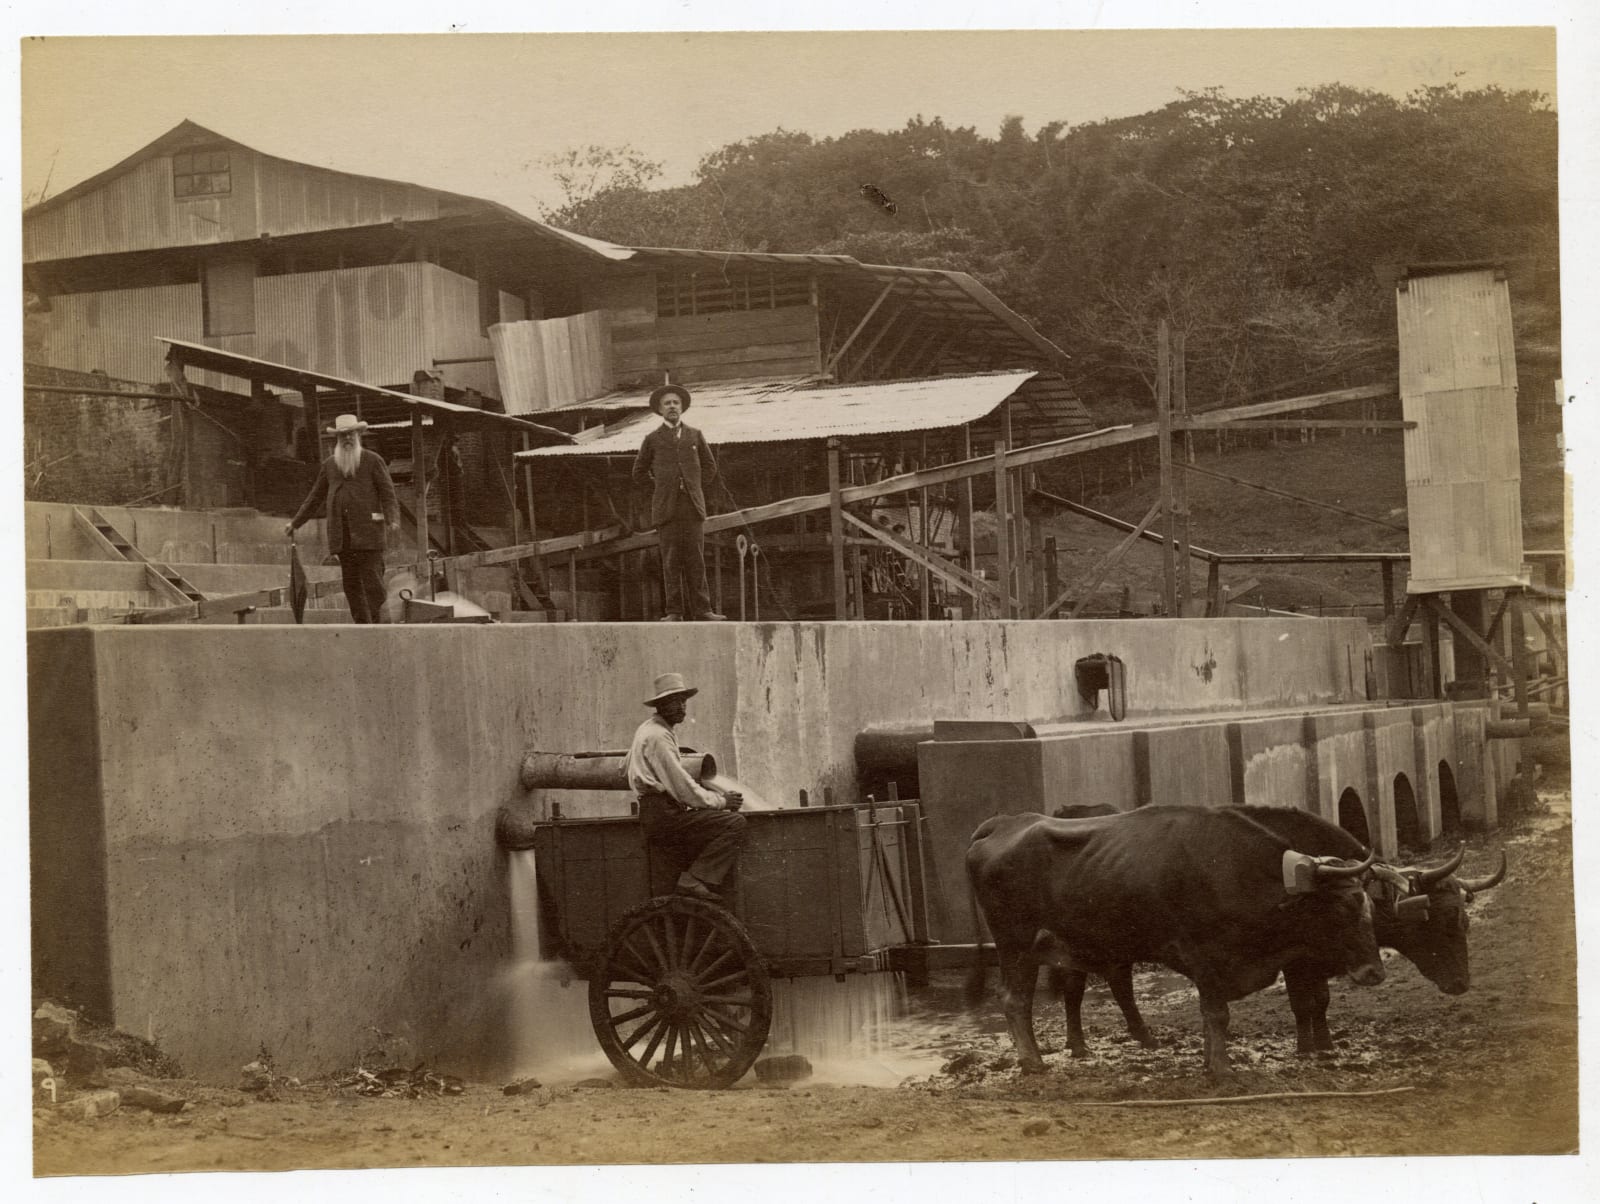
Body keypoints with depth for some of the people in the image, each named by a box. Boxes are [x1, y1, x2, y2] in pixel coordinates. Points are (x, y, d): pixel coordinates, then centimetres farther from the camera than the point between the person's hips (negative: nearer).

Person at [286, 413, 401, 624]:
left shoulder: (373, 460, 4)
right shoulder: (329, 465, 16)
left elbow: (388, 494, -1)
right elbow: (315, 496, 24)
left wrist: (393, 520, -17)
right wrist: (295, 522, 23)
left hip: (367, 532, -4)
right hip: (342, 536, 4)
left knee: (372, 581, -10)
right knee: (351, 585, 2)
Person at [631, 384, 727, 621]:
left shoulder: (695, 436, 11)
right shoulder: (652, 439, 7)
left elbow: (709, 467, 19)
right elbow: (640, 473, 15)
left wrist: (695, 489, 9)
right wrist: (659, 492, 7)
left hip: (693, 506, 1)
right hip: (667, 510, -1)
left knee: (696, 559, -3)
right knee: (671, 561, -4)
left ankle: (701, 609, -3)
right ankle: (674, 611, -2)